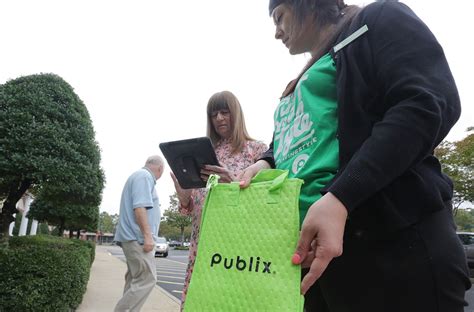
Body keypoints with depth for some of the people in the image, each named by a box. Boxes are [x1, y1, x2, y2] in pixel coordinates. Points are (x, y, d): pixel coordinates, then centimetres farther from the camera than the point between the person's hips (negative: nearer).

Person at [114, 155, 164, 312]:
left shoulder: (139, 175, 22)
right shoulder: (144, 176, -10)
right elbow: (139, 207, -21)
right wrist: (148, 235, -22)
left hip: (134, 237, 11)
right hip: (138, 237, -11)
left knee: (135, 279, 12)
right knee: (147, 279, -9)